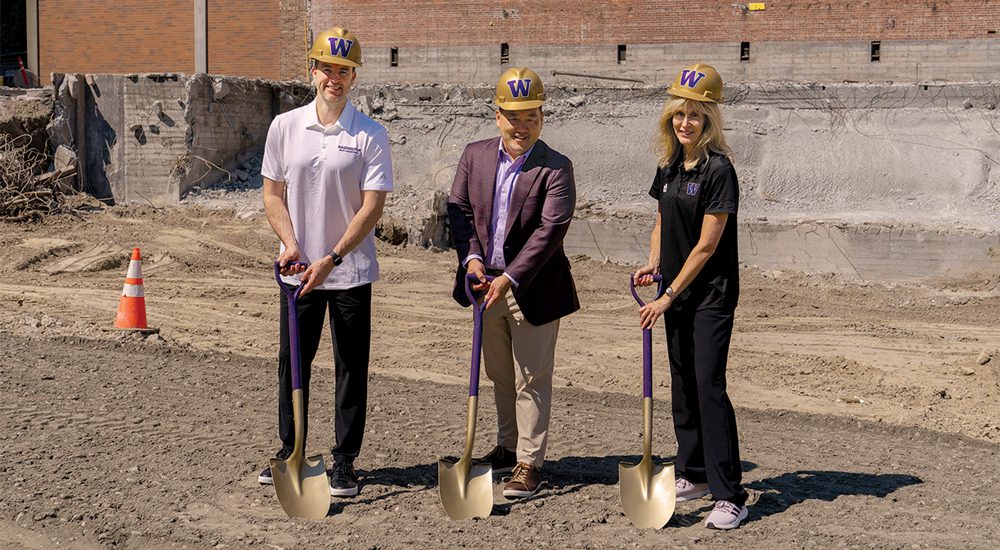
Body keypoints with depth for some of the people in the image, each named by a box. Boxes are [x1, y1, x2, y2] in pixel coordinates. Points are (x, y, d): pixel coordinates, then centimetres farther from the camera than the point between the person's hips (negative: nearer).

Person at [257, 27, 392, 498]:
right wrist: (291, 244, -8)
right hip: (297, 270, 2)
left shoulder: (370, 135, -5)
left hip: (351, 272, -2)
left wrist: (331, 259, -15)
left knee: (352, 369, 4)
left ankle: (345, 463, 16)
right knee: (292, 364, 11)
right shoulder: (285, 127, 4)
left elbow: (372, 207, -9)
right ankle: (289, 452, 27)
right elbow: (273, 194, 8)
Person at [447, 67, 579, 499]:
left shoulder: (555, 168, -13)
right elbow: (458, 208, 4)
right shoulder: (475, 156, 3)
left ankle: (529, 463, 12)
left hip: (532, 288, -5)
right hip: (487, 283, 5)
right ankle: (508, 447, 36)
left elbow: (550, 229, -19)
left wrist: (510, 278, -25)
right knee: (500, 375, 19)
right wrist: (470, 257, -12)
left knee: (531, 380, 3)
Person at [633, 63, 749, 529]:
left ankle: (730, 496, -8)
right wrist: (652, 264, 1)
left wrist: (669, 296, -15)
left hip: (711, 294, -8)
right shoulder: (669, 166, 8)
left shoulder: (718, 170, -15)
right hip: (675, 290, 8)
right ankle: (694, 475, 27)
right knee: (682, 383, 13)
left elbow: (706, 245, -17)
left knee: (709, 385, -12)